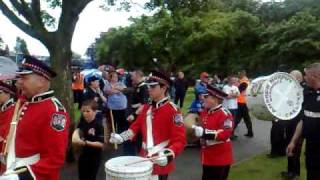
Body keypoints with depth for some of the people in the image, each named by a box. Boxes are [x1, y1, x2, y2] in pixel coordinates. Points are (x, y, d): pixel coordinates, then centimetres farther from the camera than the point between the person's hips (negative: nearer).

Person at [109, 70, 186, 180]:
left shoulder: (172, 110, -15)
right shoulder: (146, 108, 6)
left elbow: (180, 140, -19)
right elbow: (136, 126, 18)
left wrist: (168, 155, -33)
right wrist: (121, 137, 5)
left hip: (160, 163, -6)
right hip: (144, 161, 6)